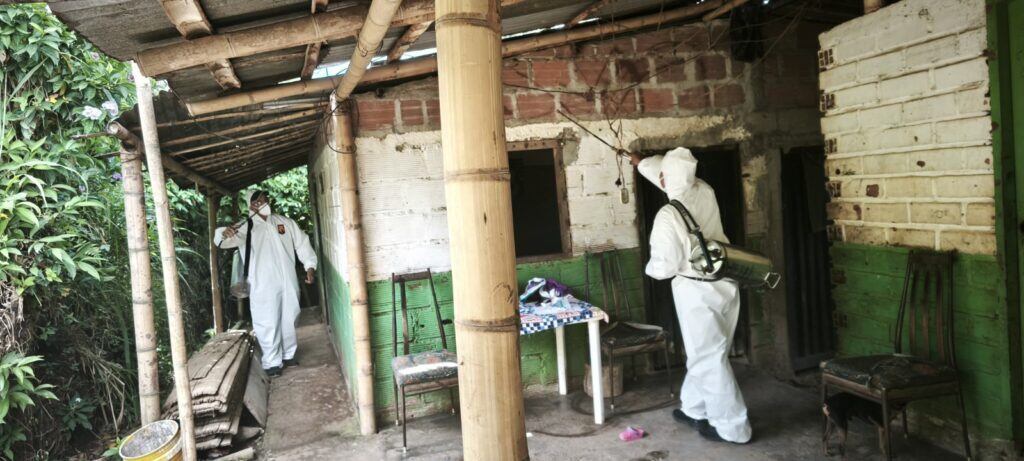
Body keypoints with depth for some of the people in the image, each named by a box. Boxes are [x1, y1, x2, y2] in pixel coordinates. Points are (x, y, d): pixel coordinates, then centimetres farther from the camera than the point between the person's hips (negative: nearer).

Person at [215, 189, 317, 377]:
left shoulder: (285, 222, 9)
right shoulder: (246, 227, -2)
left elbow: (302, 243, 13)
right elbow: (224, 241, -16)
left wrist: (310, 266, 3)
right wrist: (224, 233, -41)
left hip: (288, 282, 4)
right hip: (264, 286, -4)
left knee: (289, 320, 14)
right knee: (268, 324, -4)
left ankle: (288, 355, 31)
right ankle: (272, 362, 8)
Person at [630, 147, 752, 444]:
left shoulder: (668, 216, -20)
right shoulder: (705, 192, 0)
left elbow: (665, 266, -18)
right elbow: (677, 176, 21)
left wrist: (650, 269, 6)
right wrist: (638, 161, 34)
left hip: (697, 292, -8)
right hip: (725, 285, 8)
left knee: (709, 358, 3)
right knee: (703, 352, 20)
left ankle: (732, 428, 11)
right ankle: (694, 409, 35)